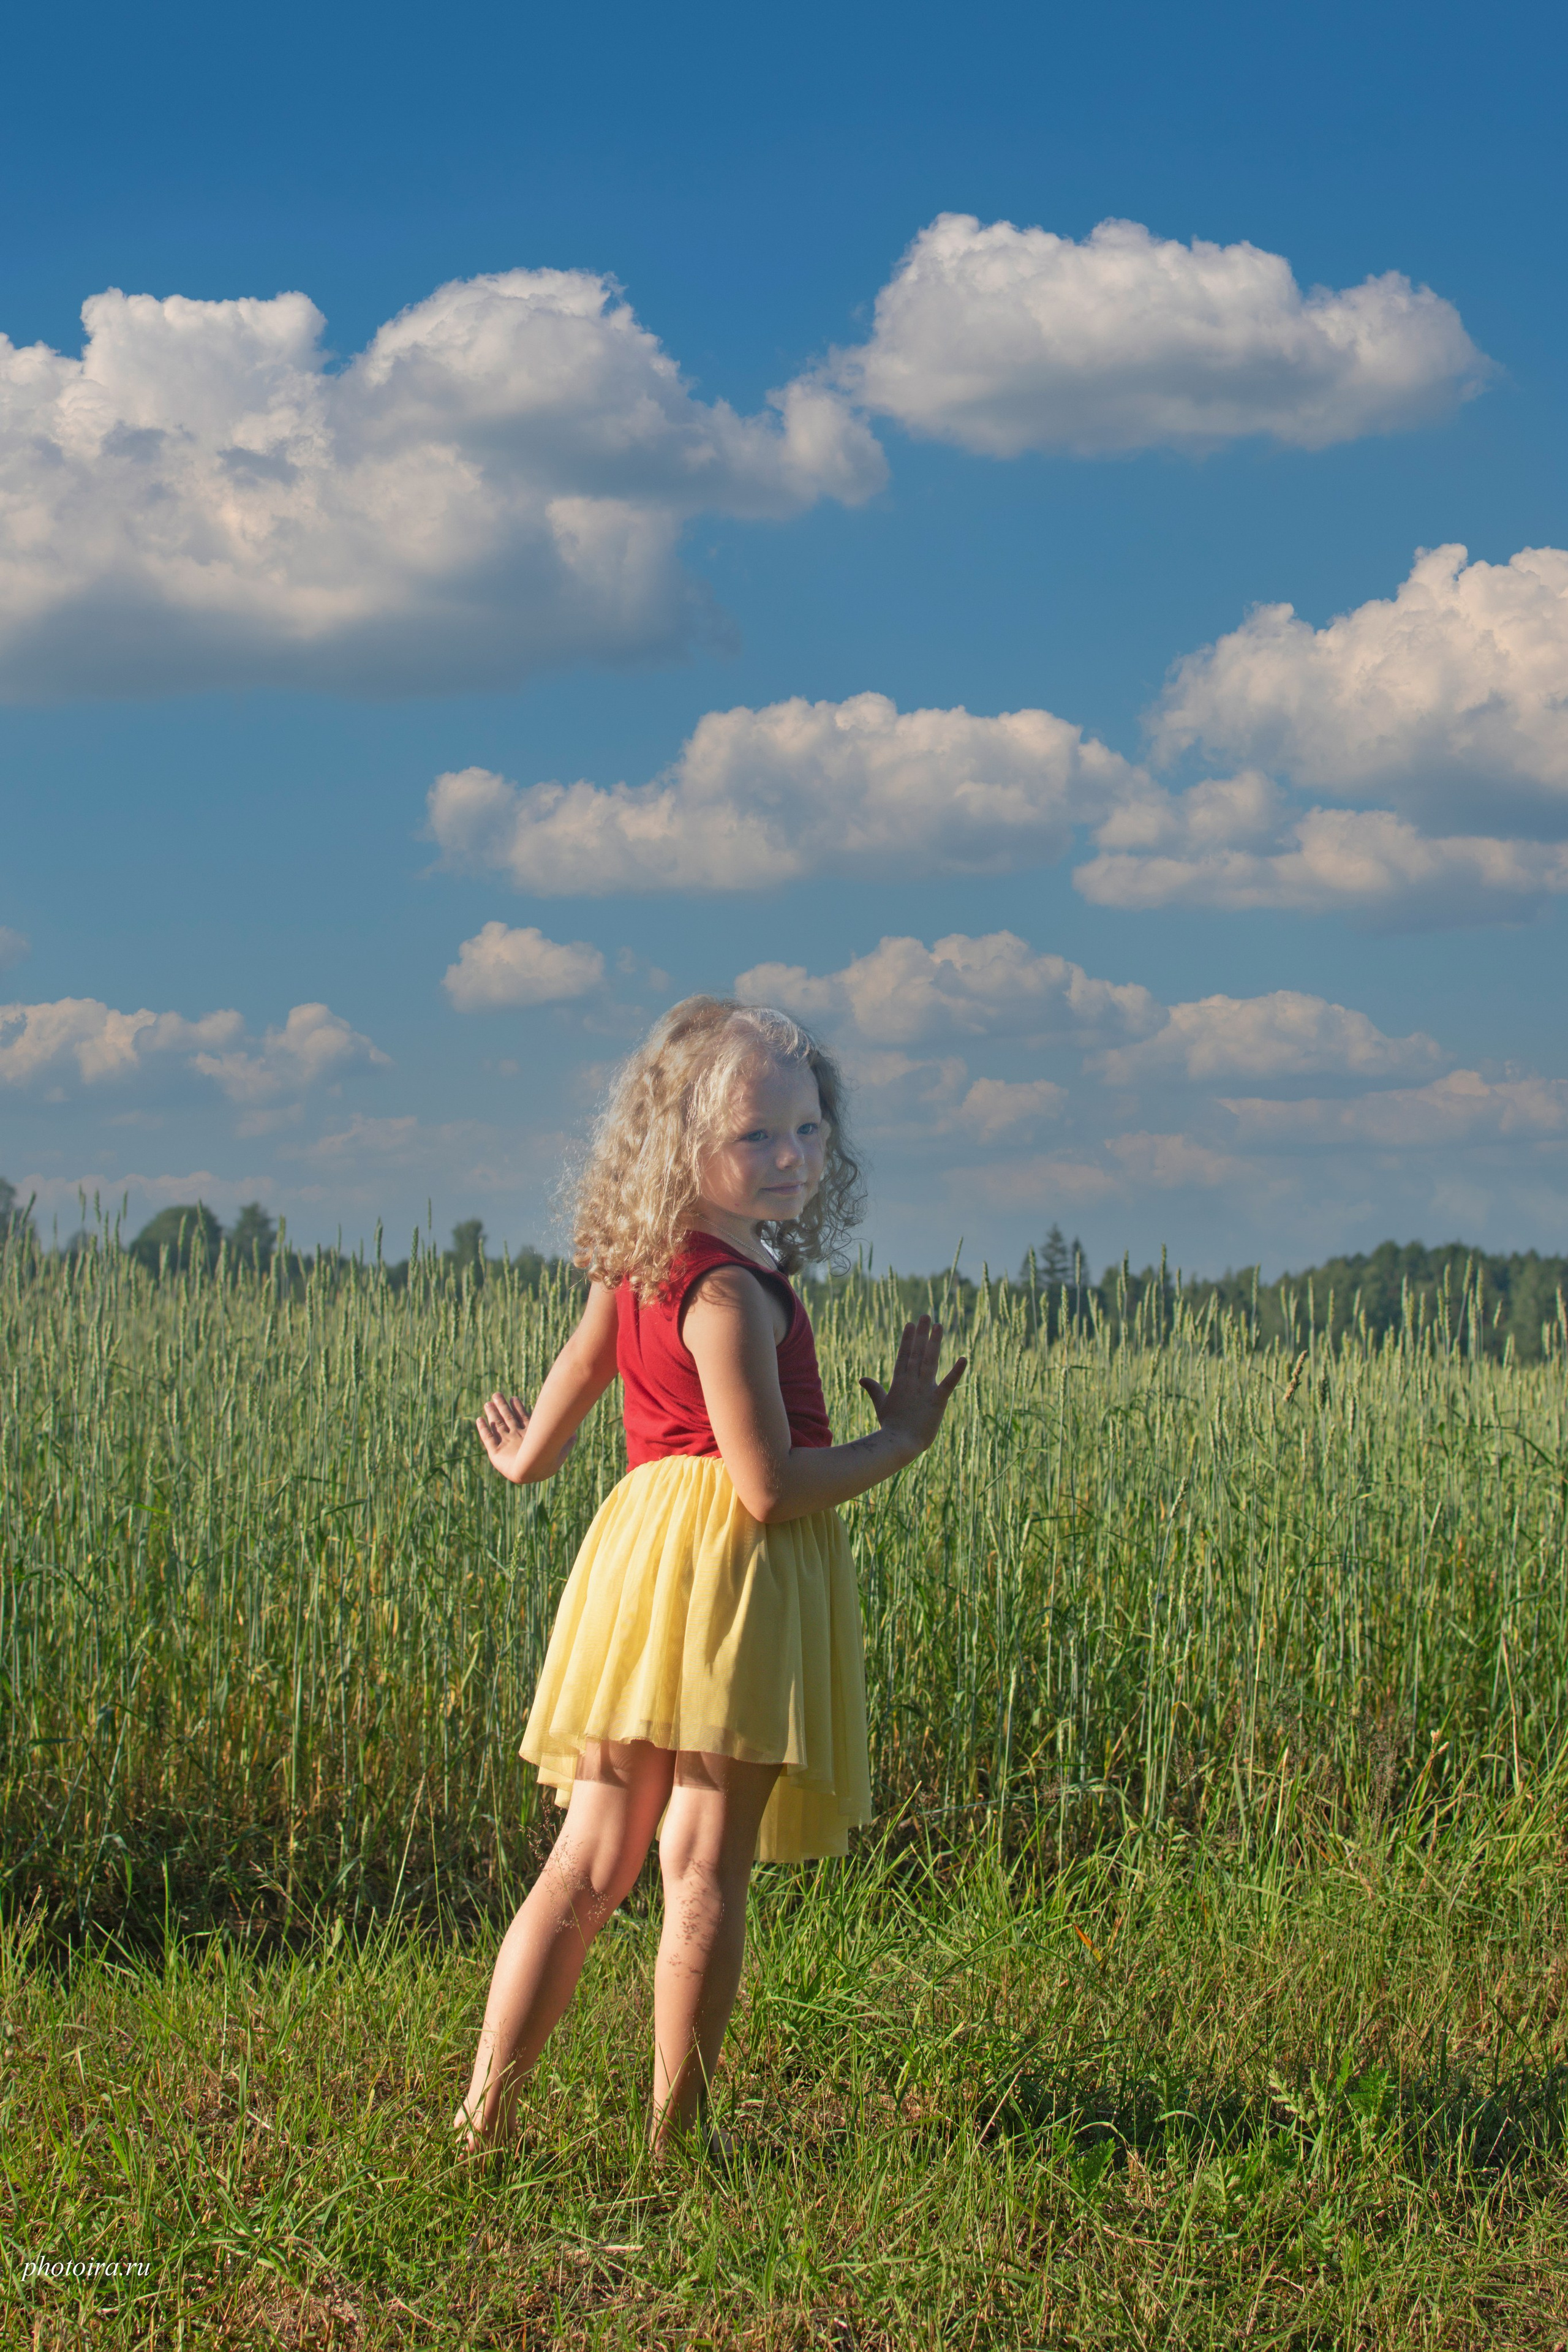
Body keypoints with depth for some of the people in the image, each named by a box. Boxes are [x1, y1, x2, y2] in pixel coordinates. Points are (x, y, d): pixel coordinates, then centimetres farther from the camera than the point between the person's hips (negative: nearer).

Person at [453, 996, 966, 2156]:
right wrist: (902, 1439, -5)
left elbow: (538, 1442, 20)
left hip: (642, 1543, 8)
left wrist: (525, 1456, 43)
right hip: (732, 1572, -8)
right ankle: (675, 2128, 3)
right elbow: (769, 1486, -17)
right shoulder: (733, 1292, -14)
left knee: (591, 1863, 10)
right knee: (706, 1866, -2)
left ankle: (484, 2113, 8)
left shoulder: (632, 1273, 12)